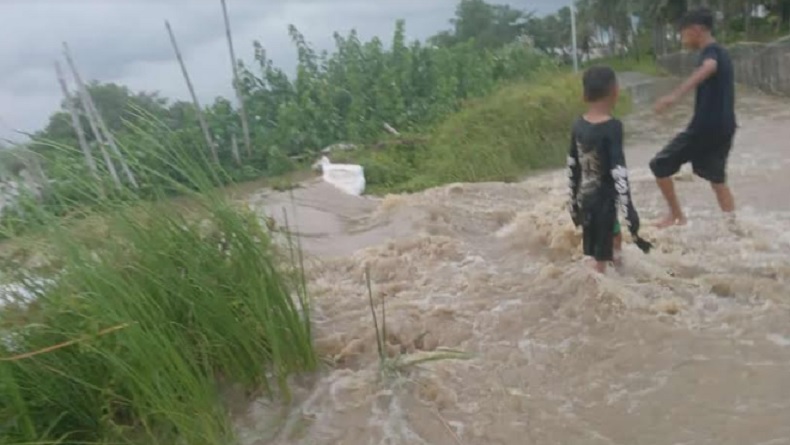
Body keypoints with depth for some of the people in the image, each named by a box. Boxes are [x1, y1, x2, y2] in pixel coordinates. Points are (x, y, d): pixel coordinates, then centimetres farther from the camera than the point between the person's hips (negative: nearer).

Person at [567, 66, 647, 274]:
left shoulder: (578, 125, 0)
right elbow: (619, 175, -22)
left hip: (585, 201, 7)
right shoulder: (612, 127, -19)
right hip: (604, 202, -7)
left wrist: (574, 204, 19)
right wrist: (630, 214, -17)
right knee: (602, 259, 3)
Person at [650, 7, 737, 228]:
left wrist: (675, 95, -51)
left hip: (704, 126, -9)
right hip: (724, 127, 9)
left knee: (660, 165, 3)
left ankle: (677, 216, 9)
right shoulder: (721, 53, 18)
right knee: (717, 179, 18)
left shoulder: (710, 51, -12)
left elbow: (708, 68, -36)